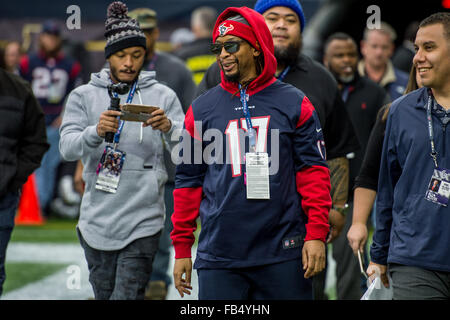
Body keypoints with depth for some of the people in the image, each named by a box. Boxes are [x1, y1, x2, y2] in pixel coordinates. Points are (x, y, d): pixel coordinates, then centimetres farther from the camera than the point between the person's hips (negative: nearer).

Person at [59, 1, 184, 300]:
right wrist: (96, 132, -28)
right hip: (97, 220, 2)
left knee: (128, 295, -11)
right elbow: (67, 147, -7)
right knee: (104, 294, 11)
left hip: (143, 222, -2)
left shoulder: (163, 96, 4)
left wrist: (169, 128, -26)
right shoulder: (84, 96, 6)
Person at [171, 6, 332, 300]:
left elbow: (314, 171, 4)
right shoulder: (202, 110, 9)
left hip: (283, 254, -1)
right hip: (219, 258, 1)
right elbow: (189, 181, 11)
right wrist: (182, 248, 8)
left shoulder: (294, 104, 5)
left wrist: (316, 234, -6)